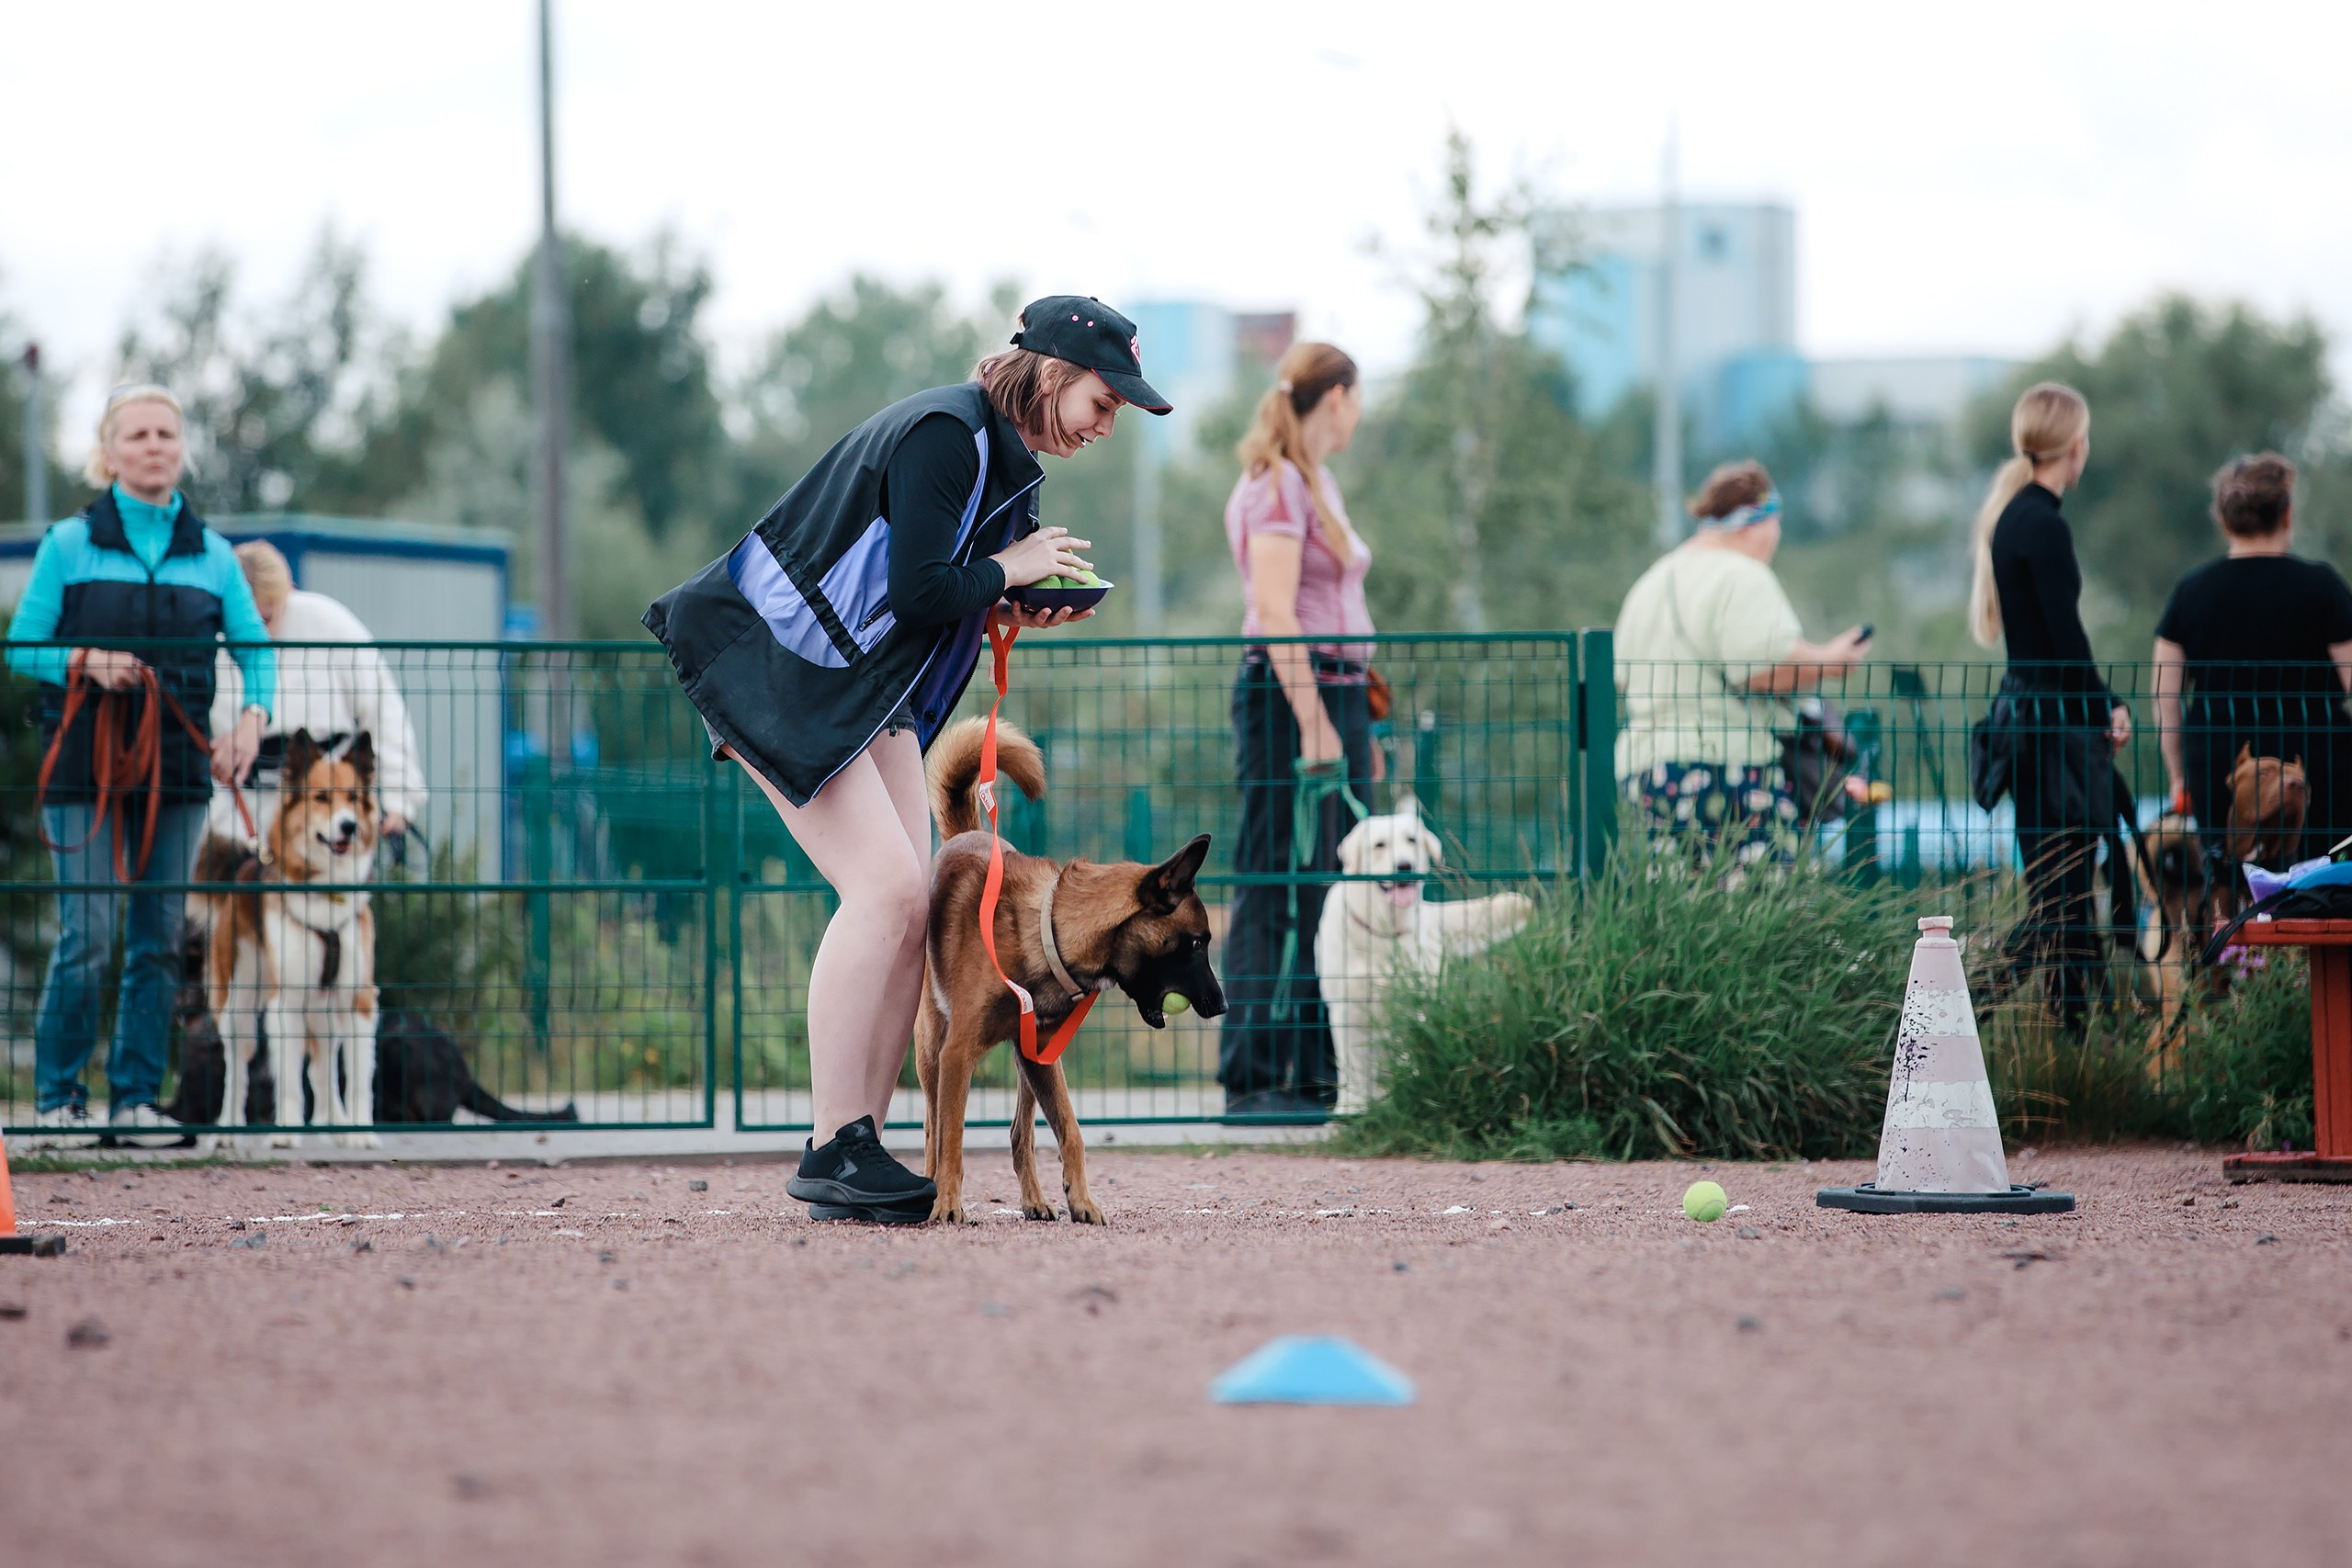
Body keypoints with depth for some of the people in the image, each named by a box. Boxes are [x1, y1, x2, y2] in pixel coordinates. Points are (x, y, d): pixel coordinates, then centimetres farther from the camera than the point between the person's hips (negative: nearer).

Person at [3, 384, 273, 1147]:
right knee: (88, 935, -9)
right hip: (85, 766, -3)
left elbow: (256, 648, 11)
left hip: (176, 769, 3)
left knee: (159, 939, 4)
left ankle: (136, 1097, 11)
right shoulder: (69, 544, 1)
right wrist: (84, 664, -17)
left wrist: (252, 715, -7)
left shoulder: (210, 553, 9)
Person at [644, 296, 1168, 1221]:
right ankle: (835, 1152, -16)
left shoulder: (1010, 463, 12)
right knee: (886, 886, -18)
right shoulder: (944, 435, -20)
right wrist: (1007, 572, -11)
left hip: (871, 689, 10)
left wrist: (1016, 613, -3)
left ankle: (861, 1151, 0)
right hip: (778, 673, -10)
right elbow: (917, 593, -27)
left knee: (910, 903, -1)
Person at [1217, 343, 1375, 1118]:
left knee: (1331, 892, 8)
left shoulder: (1316, 481, 19)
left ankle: (1321, 1075, 11)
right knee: (1277, 892, -9)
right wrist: (1313, 725, -22)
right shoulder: (1276, 483, -10)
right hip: (1289, 692, -10)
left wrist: (1357, 722, 23)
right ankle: (1252, 1077, -9)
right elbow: (1275, 611, -18)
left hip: (1335, 695, 10)